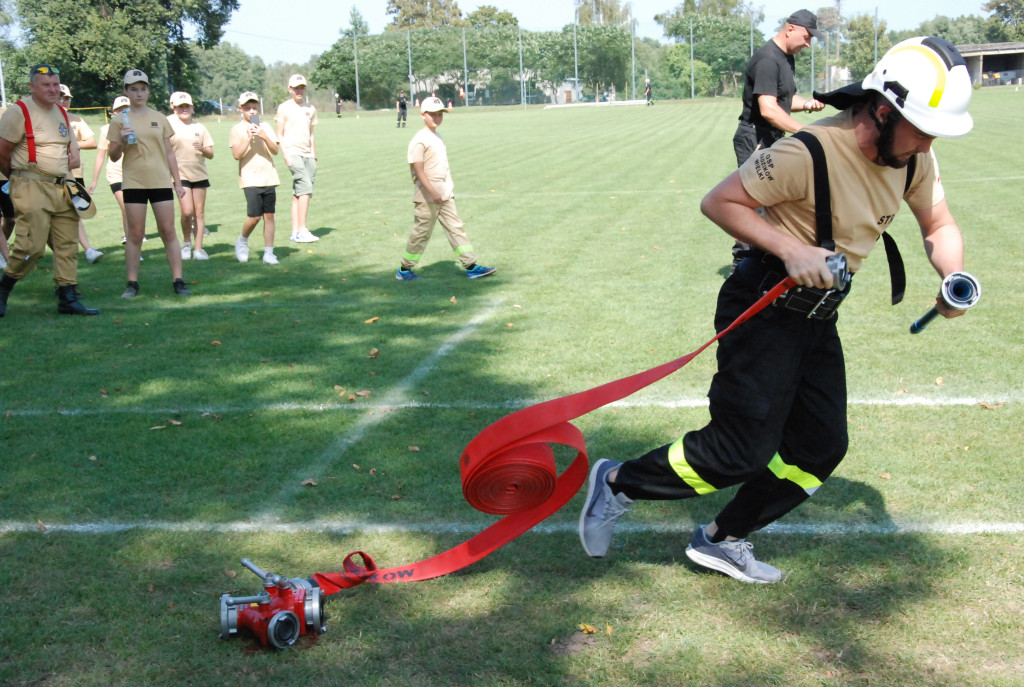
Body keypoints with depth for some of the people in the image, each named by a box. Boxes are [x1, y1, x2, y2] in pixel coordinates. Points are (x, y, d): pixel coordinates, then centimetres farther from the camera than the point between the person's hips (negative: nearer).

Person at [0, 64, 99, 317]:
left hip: (61, 188, 7)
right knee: (32, 246, -13)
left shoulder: (61, 113, 16)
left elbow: (74, 156, 23)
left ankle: (67, 298, 10)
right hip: (31, 189, -7)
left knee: (67, 245, 5)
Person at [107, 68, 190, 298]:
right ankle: (132, 283, 7)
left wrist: (177, 182, 10)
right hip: (133, 182, -1)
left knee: (168, 231, -1)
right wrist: (121, 142, -14)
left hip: (161, 182, 1)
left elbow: (169, 153, 14)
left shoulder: (159, 119, 10)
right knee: (135, 234, 0)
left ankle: (177, 281, 2)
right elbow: (113, 156, 5)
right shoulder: (120, 121, 4)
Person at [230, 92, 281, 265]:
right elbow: (237, 154, -9)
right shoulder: (237, 129, 1)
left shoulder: (265, 127, 11)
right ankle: (242, 241, 16)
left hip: (269, 177, 4)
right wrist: (249, 138, -17)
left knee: (269, 215, 2)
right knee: (254, 216, -11)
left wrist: (264, 136, -13)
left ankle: (268, 252, 8)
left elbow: (275, 150, 2)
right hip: (250, 178, -3)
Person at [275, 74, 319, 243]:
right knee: (305, 189, -19)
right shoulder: (284, 108, 1)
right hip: (293, 153, -6)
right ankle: (301, 231, -20)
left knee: (298, 194, 6)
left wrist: (314, 156, 16)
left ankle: (295, 233, 8)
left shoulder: (310, 109, 16)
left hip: (307, 155, 6)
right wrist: (286, 156, -9)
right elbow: (279, 135, -1)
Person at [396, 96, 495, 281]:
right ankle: (404, 270, 12)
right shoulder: (419, 140, -13)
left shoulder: (438, 137, 14)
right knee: (422, 232, -1)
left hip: (445, 196, 8)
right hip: (427, 197, -8)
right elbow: (418, 170, -19)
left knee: (456, 228, 5)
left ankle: (471, 267, 5)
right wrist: (433, 193, -26)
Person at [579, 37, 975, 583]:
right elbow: (718, 201, -21)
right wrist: (790, 250, -30)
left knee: (820, 448, 8)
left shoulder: (913, 158, -2)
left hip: (818, 315, 8)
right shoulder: (809, 153, -26)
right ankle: (618, 483, 9)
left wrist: (953, 277, -9)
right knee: (740, 452, -11)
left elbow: (939, 226, 11)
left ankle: (722, 540, 24)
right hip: (765, 309, -8)